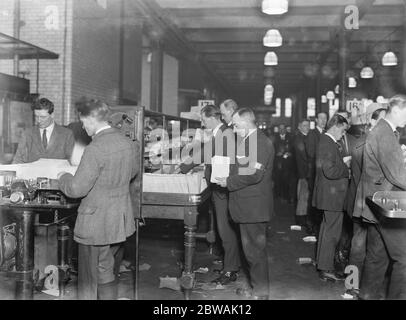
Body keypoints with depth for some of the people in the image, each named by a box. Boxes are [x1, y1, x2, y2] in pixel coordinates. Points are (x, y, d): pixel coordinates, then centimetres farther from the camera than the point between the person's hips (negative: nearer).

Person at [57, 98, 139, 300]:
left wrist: (63, 177, -2)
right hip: (121, 221, 8)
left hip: (97, 223, -7)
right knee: (108, 270, 23)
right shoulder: (128, 143, 1)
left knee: (91, 278, 9)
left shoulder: (95, 149, -23)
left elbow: (76, 189, -21)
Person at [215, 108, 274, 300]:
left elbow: (254, 174, -25)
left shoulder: (259, 142, -17)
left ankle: (261, 292, 12)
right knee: (251, 248, 18)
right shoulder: (248, 141, 16)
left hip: (254, 207, -10)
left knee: (255, 249, 0)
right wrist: (228, 178, 9)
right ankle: (256, 286, 30)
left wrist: (229, 182, -17)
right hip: (249, 206, 10)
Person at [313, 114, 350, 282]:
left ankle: (322, 263, 30)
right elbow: (330, 172, -27)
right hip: (332, 195, -11)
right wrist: (346, 169, -12)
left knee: (327, 229, 19)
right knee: (332, 231, -3)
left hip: (328, 195, 11)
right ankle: (326, 269, 5)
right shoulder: (328, 144, -19)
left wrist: (343, 166, 7)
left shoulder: (326, 141, 13)